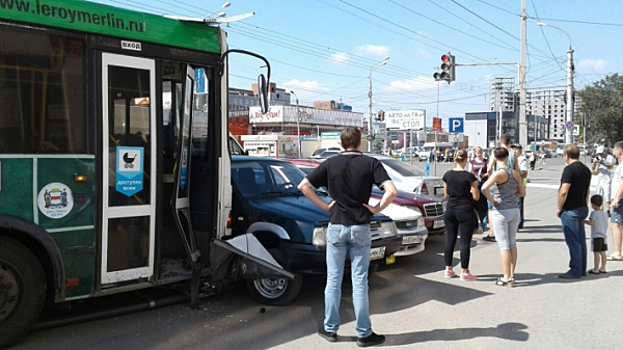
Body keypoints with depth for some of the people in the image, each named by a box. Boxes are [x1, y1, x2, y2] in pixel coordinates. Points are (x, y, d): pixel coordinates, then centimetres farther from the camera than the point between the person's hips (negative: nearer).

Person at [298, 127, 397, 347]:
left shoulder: (330, 164, 0)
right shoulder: (371, 163, -5)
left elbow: (303, 186, -3)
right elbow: (392, 191, -17)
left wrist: (324, 206, 1)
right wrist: (377, 209, -4)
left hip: (336, 227, 1)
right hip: (360, 229, -1)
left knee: (333, 280, 12)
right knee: (359, 283, 5)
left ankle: (330, 329, 21)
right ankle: (364, 334, 13)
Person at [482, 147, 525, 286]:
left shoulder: (499, 173, -16)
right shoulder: (515, 173, 4)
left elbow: (484, 188, -31)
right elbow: (522, 192, 12)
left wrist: (492, 200, -17)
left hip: (501, 212, -6)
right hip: (514, 210, 6)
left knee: (503, 245, -1)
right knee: (512, 243, 13)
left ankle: (506, 278, 3)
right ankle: (512, 275, 20)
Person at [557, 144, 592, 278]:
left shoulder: (569, 169, -17)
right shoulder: (586, 169, 11)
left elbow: (564, 191, -21)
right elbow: (587, 190, 19)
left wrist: (559, 208, -10)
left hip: (570, 210, -9)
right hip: (582, 208, 9)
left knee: (573, 242, -3)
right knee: (581, 241, 13)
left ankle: (575, 271, 1)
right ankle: (582, 270, 20)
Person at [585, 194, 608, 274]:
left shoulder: (594, 213, -12)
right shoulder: (605, 213, 11)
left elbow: (591, 223, -22)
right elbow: (606, 225, 17)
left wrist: (583, 221, -11)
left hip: (596, 236, -8)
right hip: (603, 236, 8)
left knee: (596, 253, -6)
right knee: (602, 252, 11)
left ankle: (596, 269, -5)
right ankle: (603, 268, 16)